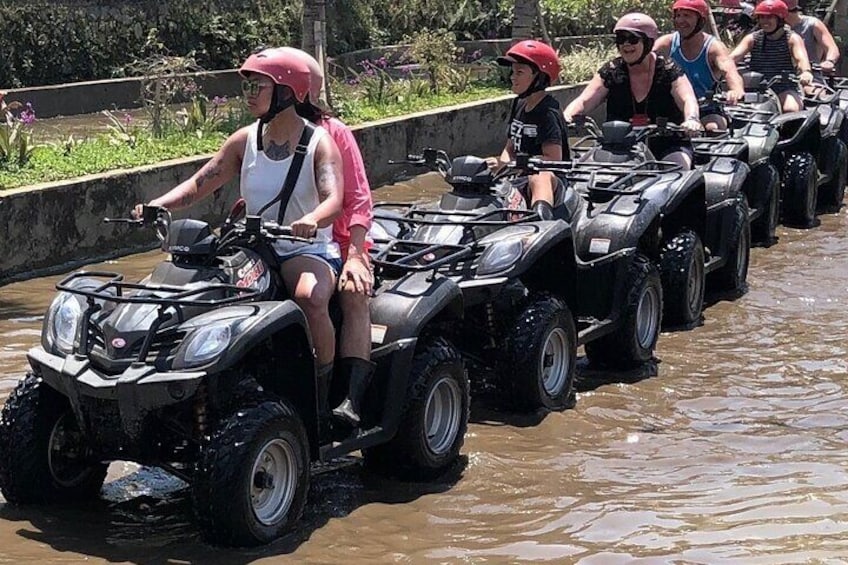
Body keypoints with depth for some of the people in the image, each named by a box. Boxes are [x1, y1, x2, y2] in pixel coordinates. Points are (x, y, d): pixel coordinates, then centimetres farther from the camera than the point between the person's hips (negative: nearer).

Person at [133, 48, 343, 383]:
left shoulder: (318, 142, -5)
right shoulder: (246, 140, 7)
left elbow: (334, 200, -21)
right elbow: (197, 185, 8)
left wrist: (312, 220, -45)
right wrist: (157, 205, -12)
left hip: (309, 249, -5)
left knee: (310, 297, -36)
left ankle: (327, 380, -14)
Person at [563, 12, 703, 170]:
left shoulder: (668, 70, -2)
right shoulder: (610, 71, 5)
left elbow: (688, 100, -17)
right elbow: (584, 101, -4)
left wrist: (691, 119, -41)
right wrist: (566, 116, -27)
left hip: (667, 146, -2)